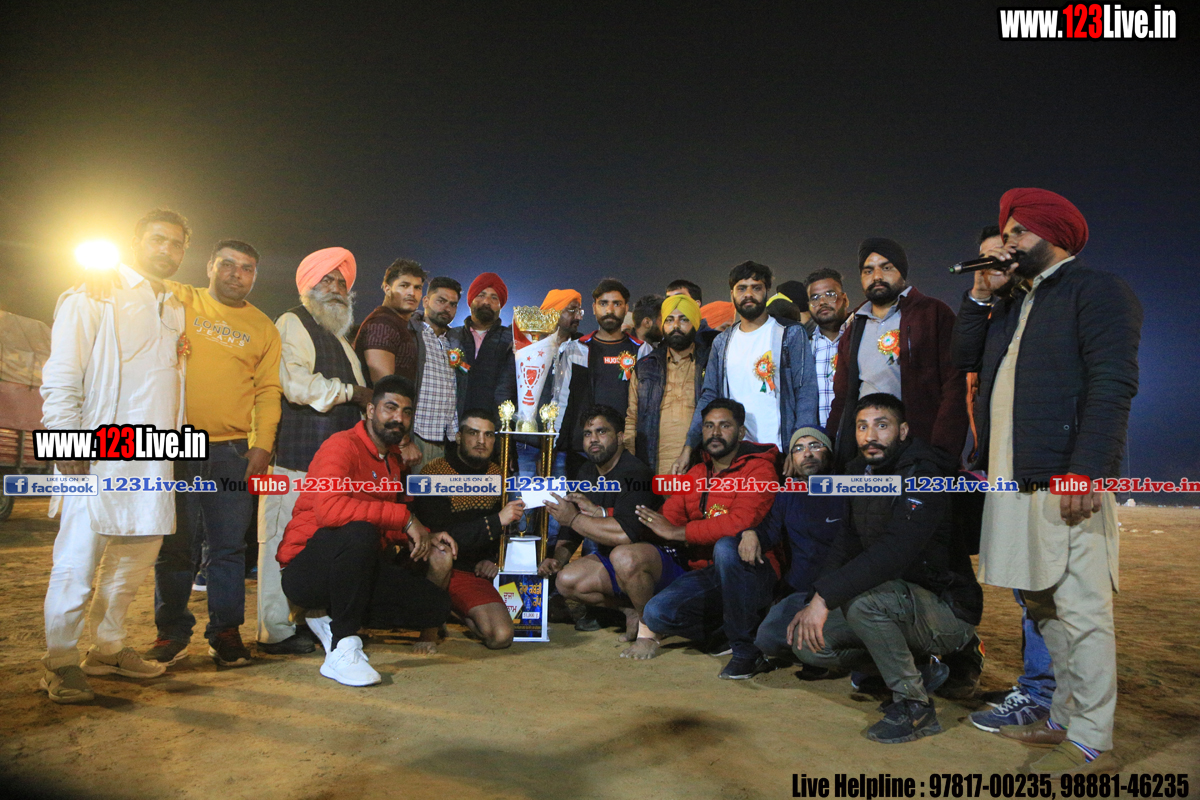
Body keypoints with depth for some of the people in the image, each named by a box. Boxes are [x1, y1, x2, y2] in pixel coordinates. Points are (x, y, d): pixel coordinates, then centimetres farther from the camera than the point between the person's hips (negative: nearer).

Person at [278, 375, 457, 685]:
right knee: (360, 532, -39)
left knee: (437, 604, -6)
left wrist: (424, 537, 0)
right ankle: (343, 650, -25)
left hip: (358, 571, 8)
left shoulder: (394, 460, 13)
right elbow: (328, 507, -33)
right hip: (305, 569, -8)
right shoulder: (343, 445, -13)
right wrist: (404, 517, -28)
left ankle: (328, 616, 7)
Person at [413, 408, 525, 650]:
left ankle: (451, 612, 13)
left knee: (501, 636, -18)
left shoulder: (498, 475, 7)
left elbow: (507, 531, 22)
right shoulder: (434, 473, -11)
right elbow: (440, 535, -23)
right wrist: (497, 521, -28)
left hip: (472, 574, 4)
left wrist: (494, 559, 3)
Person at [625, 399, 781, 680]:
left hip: (753, 573, -5)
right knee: (657, 612, -18)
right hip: (707, 575, 6)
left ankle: (746, 647, -20)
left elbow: (741, 520, -23)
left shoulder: (759, 469, -7)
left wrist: (677, 532, -18)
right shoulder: (696, 475, 14)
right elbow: (667, 518, 12)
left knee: (726, 546, -37)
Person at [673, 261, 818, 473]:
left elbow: (807, 394, -3)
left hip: (778, 452, -3)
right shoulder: (722, 343, 14)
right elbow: (708, 397, 13)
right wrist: (688, 447, 2)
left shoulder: (791, 334, 3)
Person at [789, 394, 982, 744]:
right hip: (899, 600, 8)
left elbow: (894, 552, -35)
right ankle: (920, 669, 12)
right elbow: (846, 544, 8)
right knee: (807, 642, -3)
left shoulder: (923, 475, -21)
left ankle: (915, 705, -12)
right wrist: (814, 602, -7)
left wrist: (825, 595, -37)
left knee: (862, 602, -35)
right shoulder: (861, 473, 5)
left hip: (949, 611, -8)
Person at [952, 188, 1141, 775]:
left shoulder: (1097, 290, -4)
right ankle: (1065, 718, 26)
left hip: (1065, 479, -8)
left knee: (1080, 610, -4)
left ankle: (1092, 743, 5)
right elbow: (964, 358, 16)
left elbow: (1113, 385, -14)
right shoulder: (1015, 304, 22)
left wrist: (1085, 471, -23)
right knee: (1043, 604, 14)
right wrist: (982, 294, 10)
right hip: (1015, 479, 8)